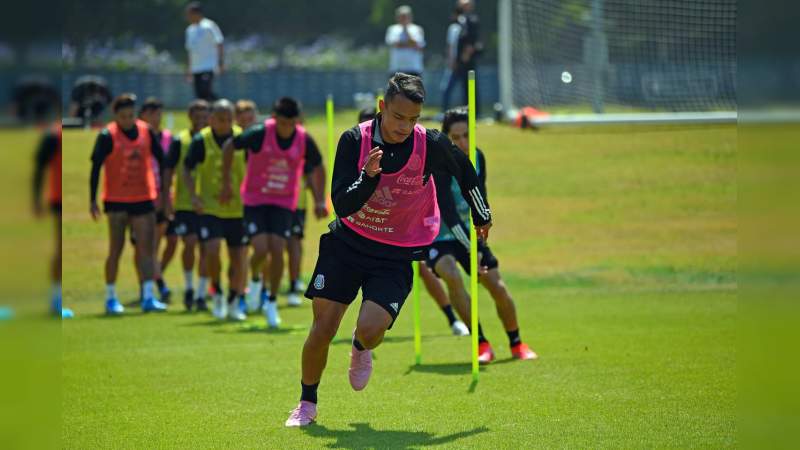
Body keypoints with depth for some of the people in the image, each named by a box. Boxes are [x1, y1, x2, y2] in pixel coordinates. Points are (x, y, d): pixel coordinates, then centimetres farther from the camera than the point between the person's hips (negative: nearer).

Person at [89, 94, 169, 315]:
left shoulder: (146, 131, 2)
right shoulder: (107, 136, -9)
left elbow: (161, 160, 11)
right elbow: (95, 167, -9)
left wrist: (164, 191, 10)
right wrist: (93, 200, -12)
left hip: (143, 199, 3)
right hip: (116, 201, -3)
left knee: (147, 248, -3)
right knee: (116, 249, 0)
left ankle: (148, 297, -4)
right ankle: (110, 299, 10)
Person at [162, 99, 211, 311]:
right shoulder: (179, 141, -1)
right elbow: (168, 171, 1)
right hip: (184, 203, -2)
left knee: (205, 248, -1)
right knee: (190, 244, -10)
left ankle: (201, 295, 6)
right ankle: (188, 287, 13)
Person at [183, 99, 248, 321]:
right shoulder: (201, 140, -6)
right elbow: (187, 169, 1)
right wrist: (194, 195, -13)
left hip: (238, 208, 2)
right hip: (210, 207, -2)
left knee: (239, 257, 4)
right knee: (212, 249, -19)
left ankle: (234, 303, 23)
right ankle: (218, 294, 5)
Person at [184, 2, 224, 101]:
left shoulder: (209, 26, -7)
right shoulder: (190, 29, 16)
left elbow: (220, 45, -8)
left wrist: (221, 64, -15)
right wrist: (188, 68, 20)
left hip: (208, 67, -8)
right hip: (196, 69, 8)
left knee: (206, 91, -20)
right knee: (199, 94, 4)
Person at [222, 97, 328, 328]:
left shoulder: (304, 140, -10)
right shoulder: (259, 133, -17)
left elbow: (318, 168, 8)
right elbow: (229, 147, -2)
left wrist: (319, 200, 3)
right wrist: (226, 181, 2)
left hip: (284, 202, 2)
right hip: (255, 199, -1)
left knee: (277, 251, -9)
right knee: (261, 249, -13)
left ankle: (272, 303, 8)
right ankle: (255, 279, 22)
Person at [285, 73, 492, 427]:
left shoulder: (431, 145, -15)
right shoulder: (354, 140, -15)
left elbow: (465, 172, 7)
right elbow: (342, 206, -18)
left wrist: (481, 216, 21)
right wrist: (367, 176, -36)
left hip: (396, 255, -1)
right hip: (347, 242, 1)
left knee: (370, 328, -21)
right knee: (323, 328, -2)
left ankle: (361, 350, 18)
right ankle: (307, 403, 22)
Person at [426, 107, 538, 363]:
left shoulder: (476, 158, -4)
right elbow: (447, 212, -31)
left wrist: (479, 244, 1)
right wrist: (470, 249, -36)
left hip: (467, 233, 6)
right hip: (437, 235, -6)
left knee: (498, 287, -2)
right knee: (452, 276, -32)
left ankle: (516, 344, 22)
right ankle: (481, 344, -22)